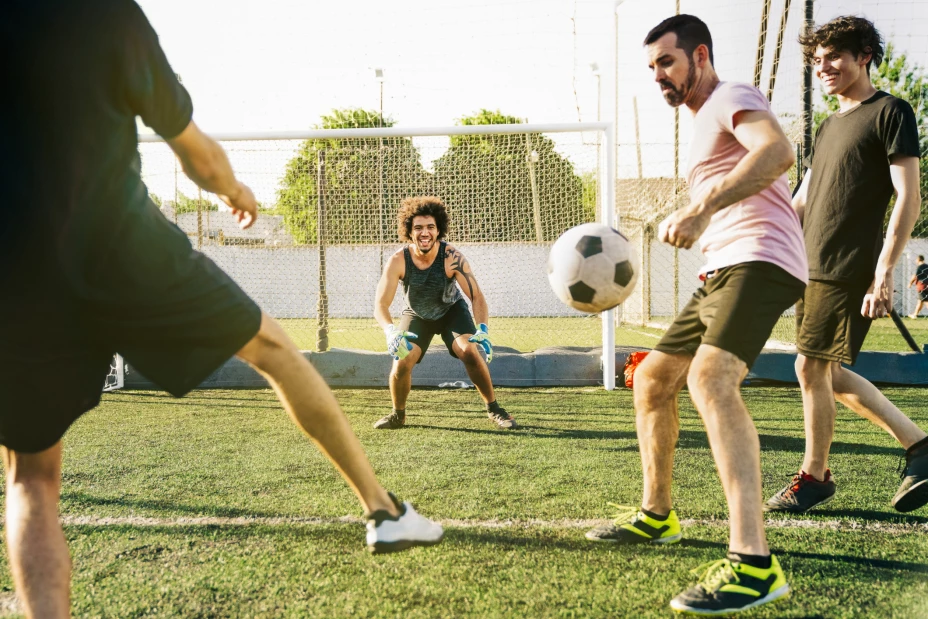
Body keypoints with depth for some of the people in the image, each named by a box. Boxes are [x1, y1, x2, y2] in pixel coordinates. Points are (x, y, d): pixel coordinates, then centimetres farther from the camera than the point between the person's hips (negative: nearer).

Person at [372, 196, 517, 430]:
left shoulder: (452, 257, -30)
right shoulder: (398, 261, -29)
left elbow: (476, 296, -30)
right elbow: (381, 304, -32)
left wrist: (483, 330, -46)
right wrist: (391, 331, -53)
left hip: (452, 310, 0)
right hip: (416, 315, 1)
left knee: (471, 352, -22)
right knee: (402, 361, -17)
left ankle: (494, 409, -2)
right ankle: (398, 415, 11)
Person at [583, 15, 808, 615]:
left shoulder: (732, 97, -2)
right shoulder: (704, 124, 28)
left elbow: (779, 150, -25)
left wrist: (701, 208, -32)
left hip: (758, 259, -10)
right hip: (722, 272, 10)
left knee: (710, 378, -32)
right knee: (651, 380, 12)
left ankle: (754, 564, -36)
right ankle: (656, 515, 27)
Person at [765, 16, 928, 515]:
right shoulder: (829, 127, 20)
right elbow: (799, 205, 22)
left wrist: (884, 272, -19)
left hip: (848, 269, -8)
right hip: (812, 267, 8)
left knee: (811, 368, -4)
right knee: (829, 373, 11)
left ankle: (814, 476, 12)